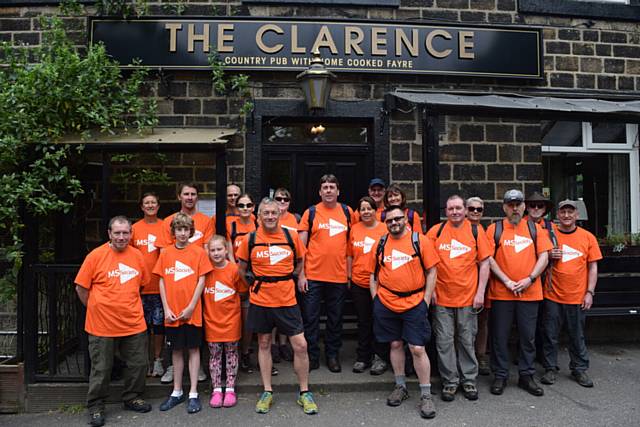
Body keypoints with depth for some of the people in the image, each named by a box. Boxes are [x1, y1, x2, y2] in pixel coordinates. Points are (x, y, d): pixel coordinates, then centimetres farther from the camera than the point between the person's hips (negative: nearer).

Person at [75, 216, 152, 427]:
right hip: (102, 325, -3)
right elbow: (81, 287, -2)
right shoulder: (96, 255, -9)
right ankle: (96, 407, 27)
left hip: (134, 324, 4)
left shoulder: (137, 256, 2)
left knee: (138, 364, 12)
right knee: (101, 368, 9)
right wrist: (95, 309, 2)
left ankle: (132, 398, 33)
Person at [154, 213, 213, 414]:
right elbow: (162, 282, 4)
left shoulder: (198, 252, -4)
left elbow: (201, 281, -5)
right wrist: (166, 309, -3)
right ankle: (177, 392, 26)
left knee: (193, 349, 6)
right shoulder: (165, 253, 3)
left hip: (192, 312, -2)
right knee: (176, 350, 13)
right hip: (172, 312, 3)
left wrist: (190, 307, -11)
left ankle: (193, 394, 14)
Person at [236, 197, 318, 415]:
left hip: (287, 299, 0)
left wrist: (286, 281, 6)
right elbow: (242, 268, 9)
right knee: (264, 344, 12)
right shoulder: (250, 239, -4)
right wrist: (255, 283, 5)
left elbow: (299, 262, 12)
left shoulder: (291, 236, -2)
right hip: (260, 300, 0)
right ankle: (267, 392, 27)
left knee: (300, 345, 0)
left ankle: (304, 393, 17)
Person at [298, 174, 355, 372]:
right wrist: (301, 274, -6)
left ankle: (333, 355, 27)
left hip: (339, 276, 2)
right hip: (313, 275, -2)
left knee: (335, 319, 12)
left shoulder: (348, 212, 6)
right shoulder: (310, 213, 0)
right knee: (310, 318, 5)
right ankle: (312, 356, 19)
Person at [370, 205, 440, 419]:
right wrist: (375, 299, 5)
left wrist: (426, 300, -6)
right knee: (395, 344, 13)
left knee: (417, 349, -2)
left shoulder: (420, 240, -4)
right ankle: (400, 387, 30)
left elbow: (431, 272, -2)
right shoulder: (380, 244, 5)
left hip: (414, 303, -3)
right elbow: (373, 274, 12)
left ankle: (426, 395, 13)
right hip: (386, 304, 3)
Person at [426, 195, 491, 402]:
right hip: (442, 298, 0)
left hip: (468, 297, 0)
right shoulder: (436, 231, 0)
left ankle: (469, 380, 27)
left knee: (467, 341, 11)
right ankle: (450, 382, 21)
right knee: (444, 341, 6)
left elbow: (484, 263, 1)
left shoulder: (476, 231, 0)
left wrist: (480, 292, -4)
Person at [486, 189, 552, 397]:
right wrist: (507, 281, -12)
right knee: (500, 336, 5)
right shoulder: (494, 229, 1)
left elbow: (543, 256, 3)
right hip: (501, 293, -2)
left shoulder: (534, 228, 8)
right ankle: (500, 376, 18)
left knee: (528, 336, 10)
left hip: (530, 293, 2)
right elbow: (489, 258, -5)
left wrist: (530, 279, -10)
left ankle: (526, 376, 24)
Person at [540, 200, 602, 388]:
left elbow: (593, 267, 5)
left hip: (577, 296, 1)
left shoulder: (588, 237, 3)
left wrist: (590, 292, -1)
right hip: (552, 295, -1)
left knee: (577, 336, 12)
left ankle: (579, 369, 27)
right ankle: (550, 369, 20)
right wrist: (549, 256, -14)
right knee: (550, 335, 7)